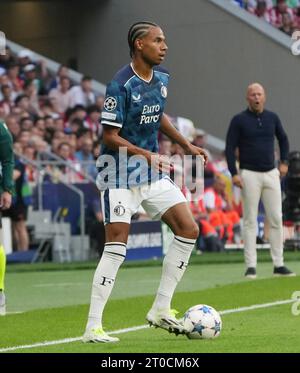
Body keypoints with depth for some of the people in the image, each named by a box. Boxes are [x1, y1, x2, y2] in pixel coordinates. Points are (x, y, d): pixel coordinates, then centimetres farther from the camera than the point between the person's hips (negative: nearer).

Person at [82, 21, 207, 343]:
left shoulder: (161, 78, 6)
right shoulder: (120, 86, -19)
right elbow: (110, 137, -19)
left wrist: (186, 145, 23)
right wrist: (145, 154, -29)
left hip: (153, 173, 8)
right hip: (120, 175, -8)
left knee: (189, 230, 2)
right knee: (116, 248, -13)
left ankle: (160, 311, 11)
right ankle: (92, 328, -8)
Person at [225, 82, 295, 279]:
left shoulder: (272, 117, 7)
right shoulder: (239, 120, -4)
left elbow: (283, 139, 22)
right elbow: (230, 148, -6)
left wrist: (284, 162, 11)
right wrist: (234, 174, -15)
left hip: (271, 174, 4)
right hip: (249, 175, -4)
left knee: (276, 219, 1)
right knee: (250, 220, -2)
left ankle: (279, 265, 6)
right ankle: (251, 267, -1)